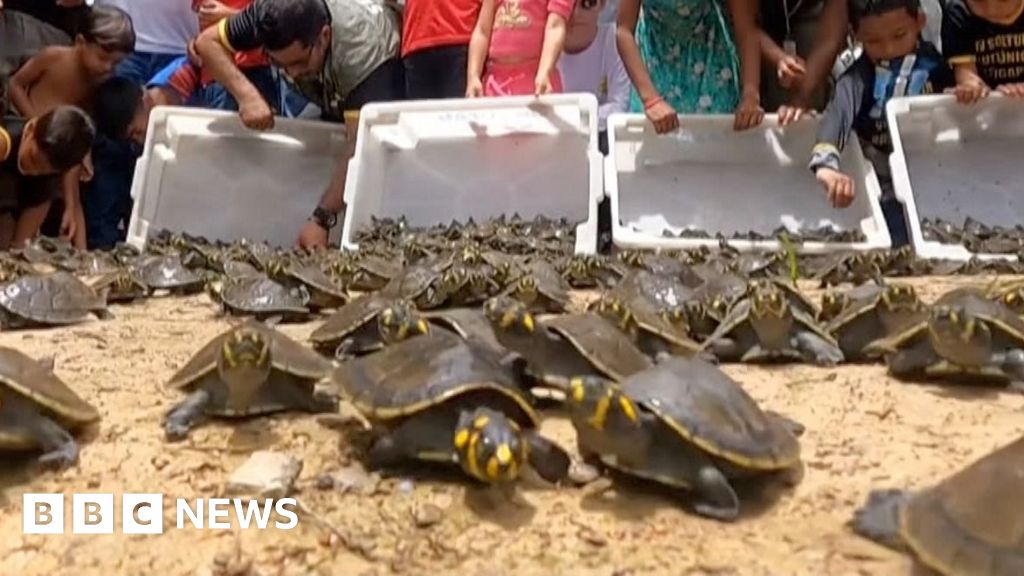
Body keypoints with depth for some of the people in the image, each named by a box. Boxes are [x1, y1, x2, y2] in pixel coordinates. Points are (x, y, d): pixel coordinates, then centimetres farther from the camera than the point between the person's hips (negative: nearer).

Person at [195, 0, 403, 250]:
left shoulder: (361, 50, -44)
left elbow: (361, 147, -46)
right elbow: (207, 42, -21)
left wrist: (321, 219, -50)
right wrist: (246, 94, -40)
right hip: (331, 96, 5)